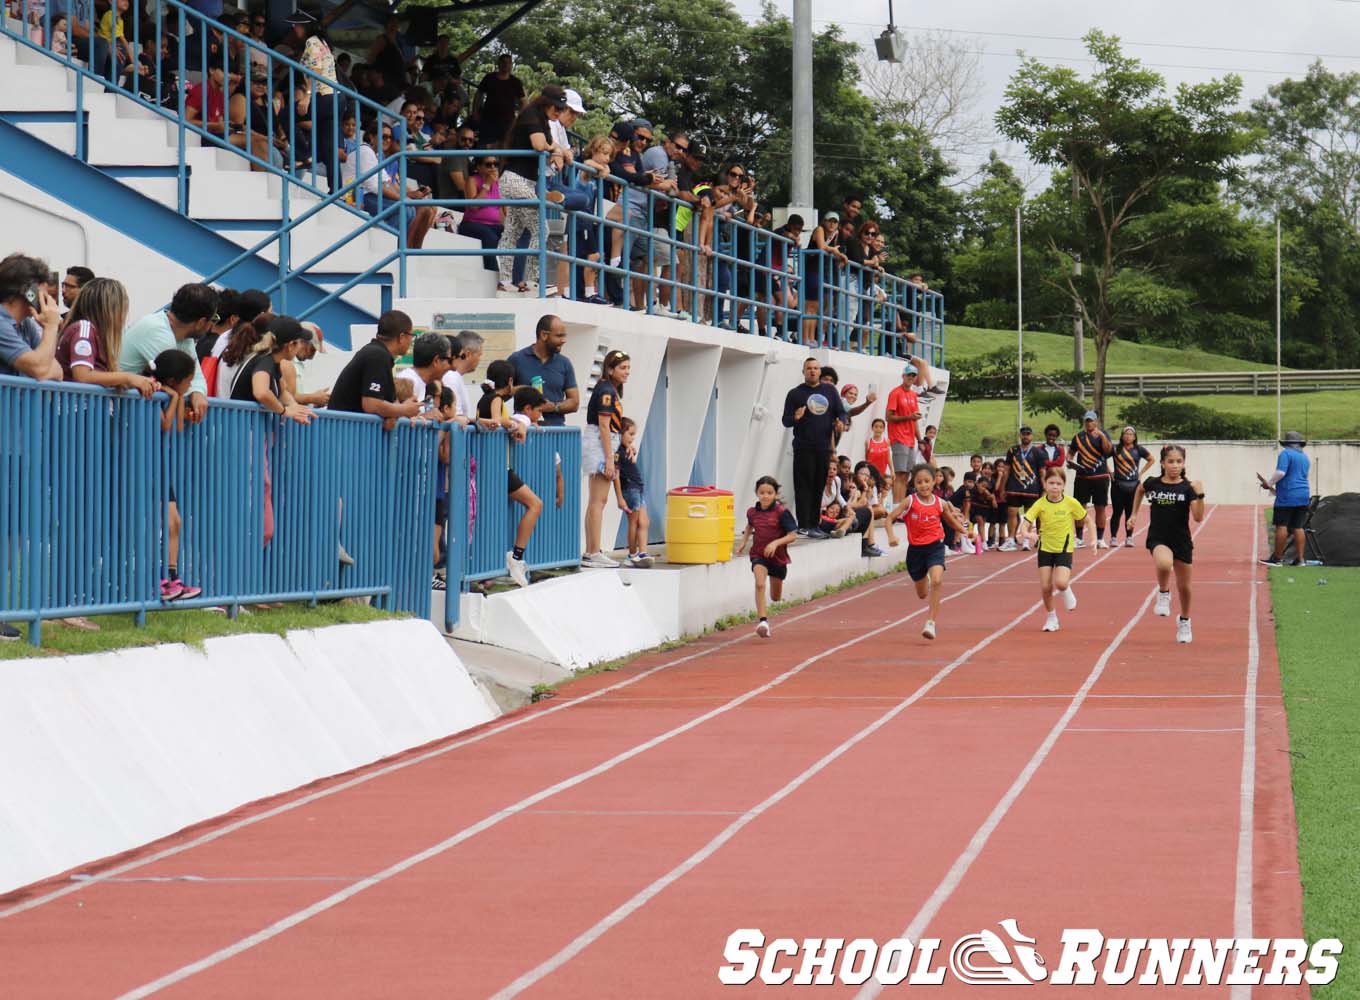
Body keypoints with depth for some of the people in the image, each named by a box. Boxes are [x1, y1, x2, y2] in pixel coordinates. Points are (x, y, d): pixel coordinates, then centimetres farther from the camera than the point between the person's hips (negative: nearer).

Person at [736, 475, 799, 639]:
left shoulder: (781, 512, -14)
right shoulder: (752, 512, -2)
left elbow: (793, 535, -14)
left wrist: (776, 543, -27)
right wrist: (744, 543, 12)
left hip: (778, 557, -1)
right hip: (758, 556, 1)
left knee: (776, 597, 15)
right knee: (760, 584, -27)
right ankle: (763, 621, -30)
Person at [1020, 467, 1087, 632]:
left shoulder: (1070, 503, -11)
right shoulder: (1040, 504, -10)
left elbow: (1087, 519, 3)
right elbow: (1026, 522, -18)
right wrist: (1027, 533, -40)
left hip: (1065, 549, -2)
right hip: (1045, 549, 2)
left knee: (1060, 583, -21)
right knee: (1045, 587, -2)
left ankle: (1067, 591, 16)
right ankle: (1051, 617, 21)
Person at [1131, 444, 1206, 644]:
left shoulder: (1187, 488, -9)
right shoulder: (1152, 483, -5)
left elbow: (1198, 517, -17)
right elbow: (1140, 489, 20)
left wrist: (1200, 495, -29)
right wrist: (1134, 513, 21)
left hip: (1181, 541, 1)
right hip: (1158, 538, -1)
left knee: (1184, 587, 12)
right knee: (1164, 564, -35)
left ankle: (1184, 622, 36)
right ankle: (1163, 594, -6)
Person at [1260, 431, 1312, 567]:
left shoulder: (1286, 454, -7)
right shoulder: (1304, 457, 18)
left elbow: (1280, 472, -20)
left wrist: (1269, 484, -5)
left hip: (1287, 496, -7)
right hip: (1303, 495, 7)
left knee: (1281, 526, -5)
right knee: (1298, 527, 8)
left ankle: (1277, 558, -6)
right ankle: (1300, 558, 5)